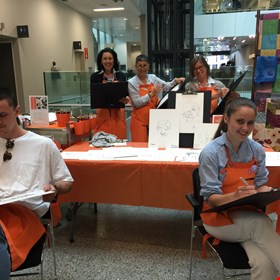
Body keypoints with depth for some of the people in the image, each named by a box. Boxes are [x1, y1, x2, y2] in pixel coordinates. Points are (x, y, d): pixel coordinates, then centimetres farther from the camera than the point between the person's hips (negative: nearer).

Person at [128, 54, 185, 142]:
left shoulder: (153, 78, 9)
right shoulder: (131, 82, -3)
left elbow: (166, 87, 7)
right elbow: (136, 103, -11)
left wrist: (175, 81, -11)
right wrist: (151, 94, -19)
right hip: (139, 120, -3)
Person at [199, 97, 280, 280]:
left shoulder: (257, 150, -2)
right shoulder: (211, 153, -17)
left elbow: (260, 184, 7)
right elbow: (210, 198, -16)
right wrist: (235, 196, -36)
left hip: (249, 214, 4)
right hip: (219, 217, -3)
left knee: (263, 263, -25)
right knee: (261, 223, -33)